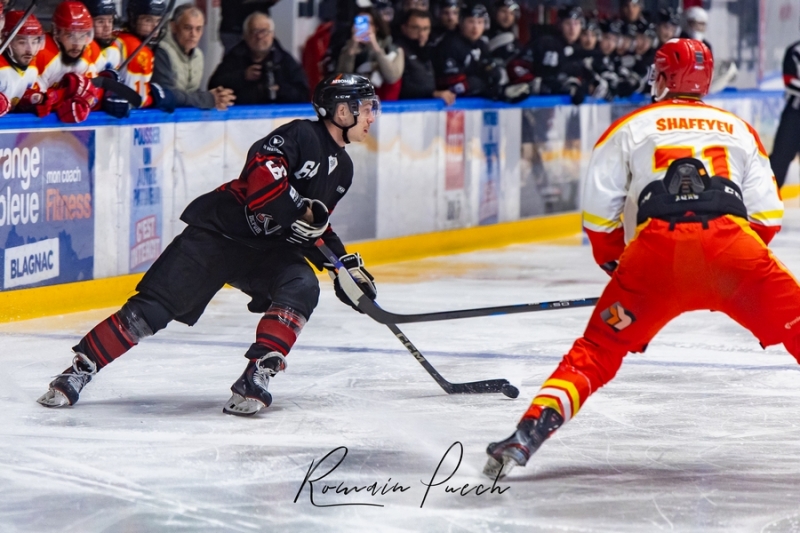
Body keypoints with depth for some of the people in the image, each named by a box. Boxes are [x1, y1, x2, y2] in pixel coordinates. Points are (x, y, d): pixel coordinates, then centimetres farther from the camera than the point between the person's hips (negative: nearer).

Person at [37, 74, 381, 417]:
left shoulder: (342, 169, 16)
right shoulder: (302, 135, -9)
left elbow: (315, 225, 24)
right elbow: (262, 167, -26)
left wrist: (346, 264, 14)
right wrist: (299, 208, -31)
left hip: (266, 248, 7)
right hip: (220, 230, -7)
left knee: (302, 288, -24)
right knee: (155, 307, -11)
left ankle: (255, 379, -27)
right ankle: (78, 371, -3)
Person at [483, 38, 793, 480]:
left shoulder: (630, 127, 24)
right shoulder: (739, 129, 28)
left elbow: (598, 214, 15)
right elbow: (767, 214, 19)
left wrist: (618, 267, 30)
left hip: (656, 248, 0)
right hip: (732, 242, 0)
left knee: (598, 350, 9)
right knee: (791, 323, 11)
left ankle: (526, 436, -7)